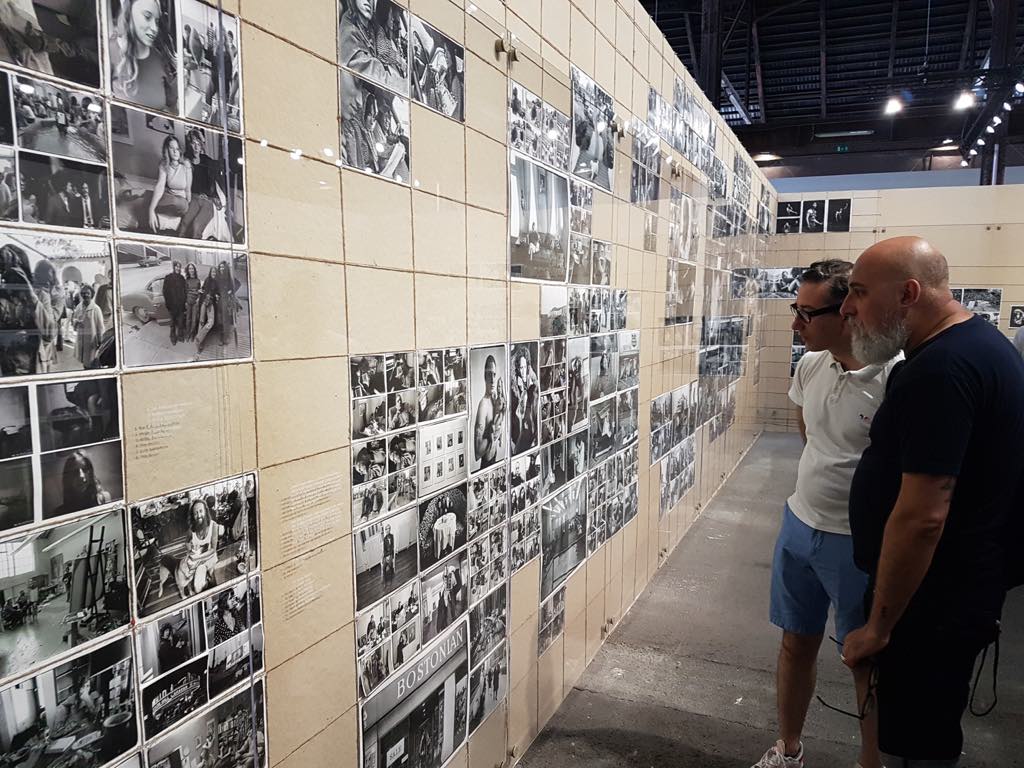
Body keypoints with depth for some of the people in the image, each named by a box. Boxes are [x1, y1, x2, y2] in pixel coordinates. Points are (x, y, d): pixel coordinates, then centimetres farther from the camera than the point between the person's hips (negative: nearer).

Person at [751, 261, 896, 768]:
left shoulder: (897, 380, -24)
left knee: (867, 663, 13)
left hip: (859, 543, -6)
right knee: (796, 643, 20)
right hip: (799, 525, 6)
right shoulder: (810, 366, -3)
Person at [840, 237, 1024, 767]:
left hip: (931, 606, -10)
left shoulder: (939, 369, -26)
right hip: (960, 591, 10)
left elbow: (922, 517, -29)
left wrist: (878, 626, -18)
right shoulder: (980, 343, 7)